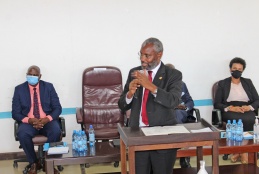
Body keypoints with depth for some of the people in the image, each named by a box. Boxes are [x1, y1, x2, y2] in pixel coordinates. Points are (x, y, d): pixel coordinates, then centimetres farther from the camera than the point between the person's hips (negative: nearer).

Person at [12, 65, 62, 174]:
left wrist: (47, 119, -20)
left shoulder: (49, 87, 4)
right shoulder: (19, 89, 3)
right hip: (28, 122, 0)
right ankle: (34, 163, -10)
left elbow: (57, 108, 1)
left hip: (47, 121, 0)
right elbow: (15, 113, 0)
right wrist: (29, 120, -20)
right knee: (22, 134, -33)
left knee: (56, 131, -33)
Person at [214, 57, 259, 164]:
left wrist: (249, 107, -11)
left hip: (247, 111, 2)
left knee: (248, 120, -35)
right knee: (237, 120, -37)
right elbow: (217, 104, 3)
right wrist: (230, 108, -15)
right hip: (229, 112, -2)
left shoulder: (248, 82, 19)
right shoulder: (222, 83, 12)